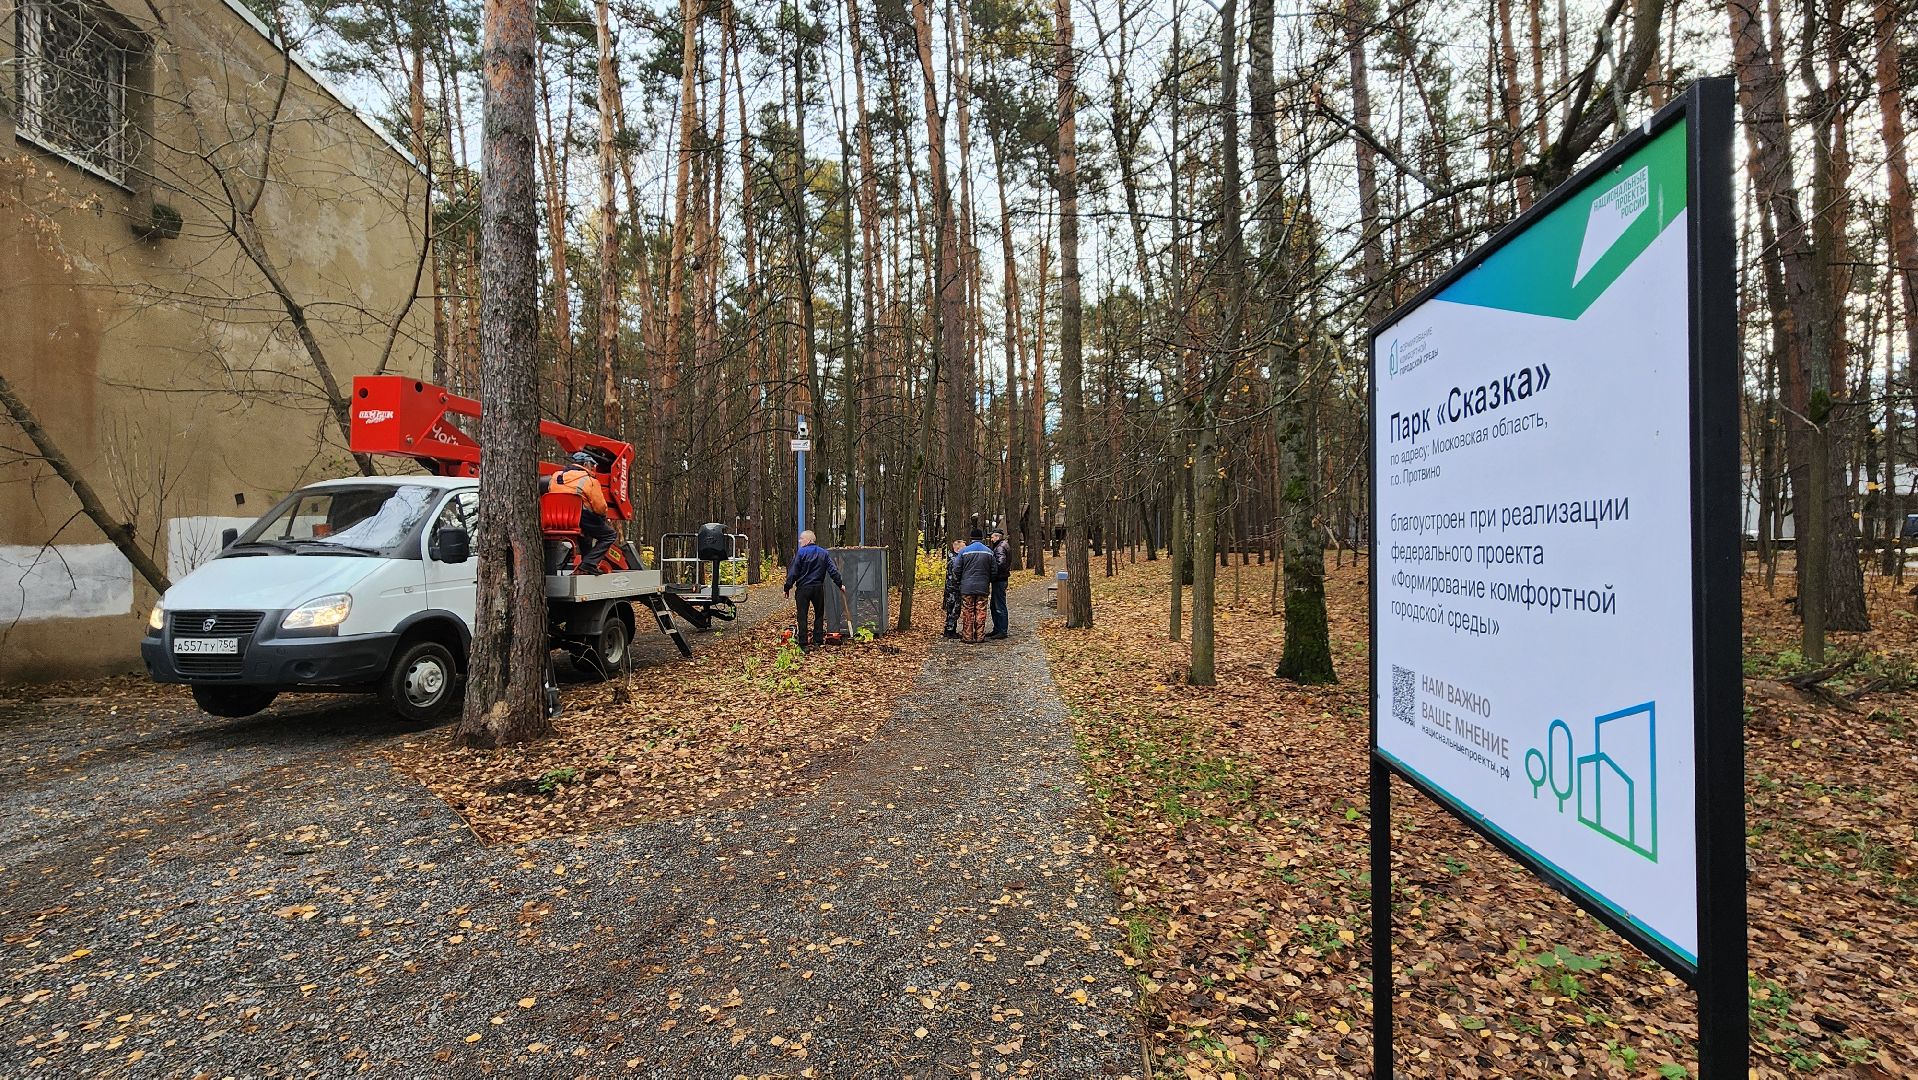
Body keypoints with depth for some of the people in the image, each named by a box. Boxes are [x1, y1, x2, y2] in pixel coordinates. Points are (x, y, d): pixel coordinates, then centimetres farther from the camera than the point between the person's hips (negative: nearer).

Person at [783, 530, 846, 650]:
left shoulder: (801, 552, -8)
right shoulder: (824, 553, 5)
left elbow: (794, 572, -9)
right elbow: (833, 570, 4)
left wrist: (788, 586, -4)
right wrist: (840, 584, 10)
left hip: (803, 587, -4)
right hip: (818, 588, 4)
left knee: (802, 615, 2)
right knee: (819, 614, 15)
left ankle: (802, 641, 1)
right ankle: (818, 639, 15)